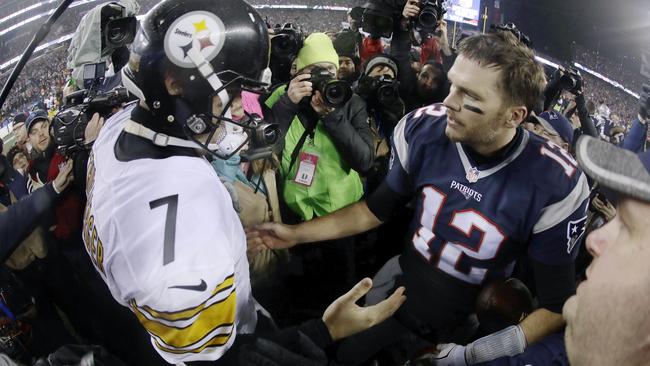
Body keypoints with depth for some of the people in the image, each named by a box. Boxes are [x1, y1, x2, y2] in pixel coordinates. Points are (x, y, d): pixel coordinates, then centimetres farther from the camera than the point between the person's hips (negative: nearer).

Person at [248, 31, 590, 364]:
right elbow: (376, 208, -2)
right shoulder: (423, 129, -19)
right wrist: (297, 233, -3)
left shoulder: (555, 186, -27)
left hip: (467, 319, -2)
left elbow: (557, 302, -15)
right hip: (400, 283, 3)